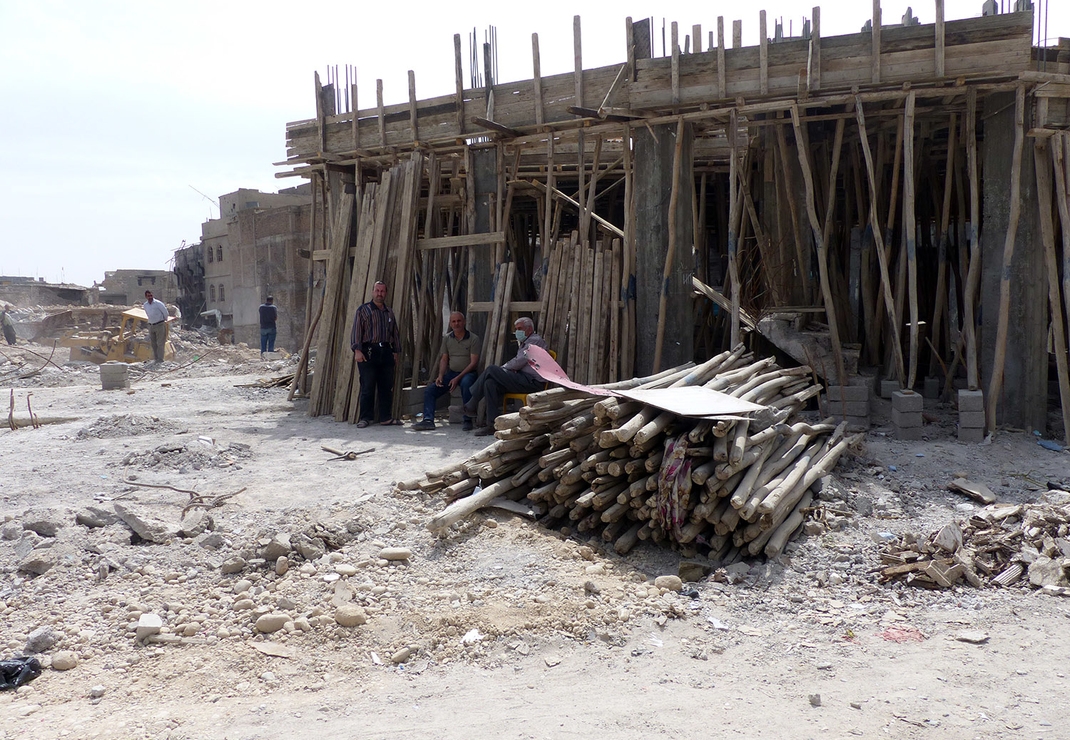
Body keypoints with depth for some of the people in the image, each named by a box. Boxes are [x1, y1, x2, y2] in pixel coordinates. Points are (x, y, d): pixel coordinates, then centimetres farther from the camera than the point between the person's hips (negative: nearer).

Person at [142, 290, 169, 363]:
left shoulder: (158, 303, -12)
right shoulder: (145, 305, 6)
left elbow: (165, 312, -3)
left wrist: (165, 320, 10)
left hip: (160, 325, -6)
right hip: (151, 325, 6)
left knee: (160, 343, -8)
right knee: (153, 343, 7)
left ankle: (160, 359, -9)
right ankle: (155, 358, 13)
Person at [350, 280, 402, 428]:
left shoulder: (389, 312, 18)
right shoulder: (363, 309, 3)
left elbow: (395, 333, 22)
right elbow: (356, 331, -3)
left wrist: (395, 351, 17)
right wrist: (357, 350, -12)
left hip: (386, 352, 5)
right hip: (368, 352, -5)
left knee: (387, 387, 4)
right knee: (367, 388, -5)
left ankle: (386, 417, 11)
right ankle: (365, 418, 3)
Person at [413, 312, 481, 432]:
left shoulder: (473, 339, -6)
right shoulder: (447, 338, 10)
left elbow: (473, 362, -12)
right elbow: (444, 359, 13)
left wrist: (458, 378, -20)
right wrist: (440, 376, -6)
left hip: (467, 373, -6)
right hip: (451, 372, 6)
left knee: (466, 383, -39)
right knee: (429, 390, -9)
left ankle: (467, 420, -32)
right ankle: (428, 420, -13)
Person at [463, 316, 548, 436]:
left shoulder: (535, 340, -5)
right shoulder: (525, 343, 28)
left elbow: (519, 362, -12)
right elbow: (517, 362, 24)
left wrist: (503, 368, 1)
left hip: (532, 382, -10)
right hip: (524, 380, 10)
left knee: (492, 370, -16)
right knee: (490, 383, -10)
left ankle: (471, 405, -8)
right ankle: (493, 425, -13)